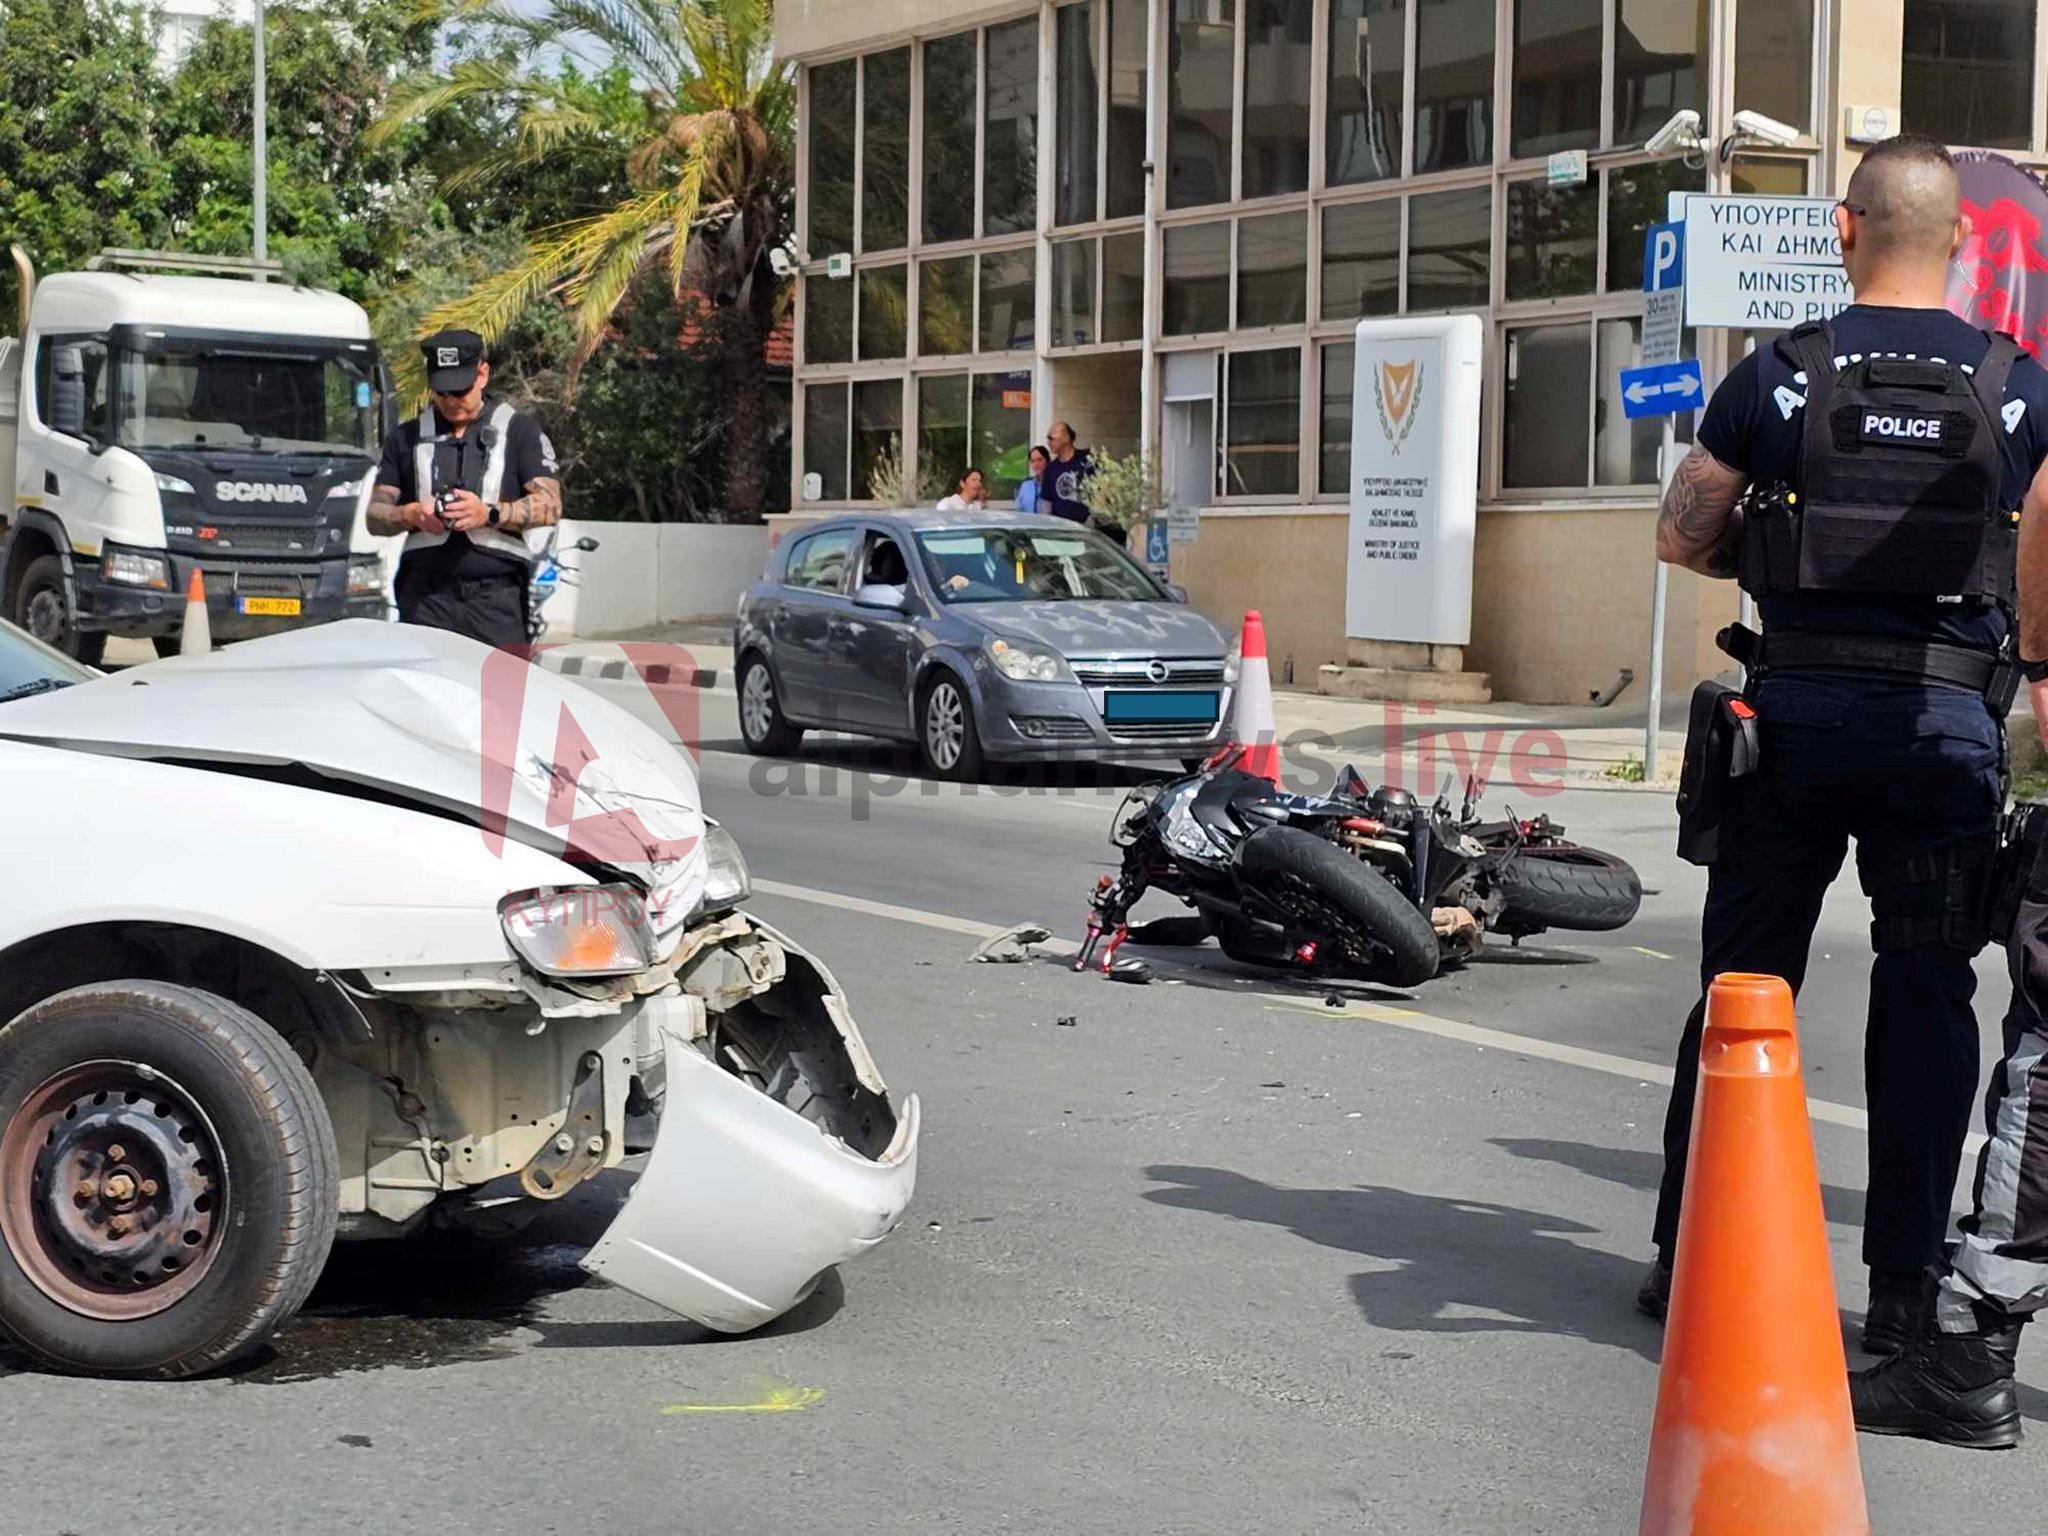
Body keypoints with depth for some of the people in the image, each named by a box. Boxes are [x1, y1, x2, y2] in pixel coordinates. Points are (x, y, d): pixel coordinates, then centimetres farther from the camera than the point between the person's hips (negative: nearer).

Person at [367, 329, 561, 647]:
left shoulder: (519, 430, 11)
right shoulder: (406, 437, 18)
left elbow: (550, 505, 1)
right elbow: (375, 516, 15)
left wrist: (490, 513, -15)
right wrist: (410, 515, -8)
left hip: (496, 598, -2)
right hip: (425, 596, 2)